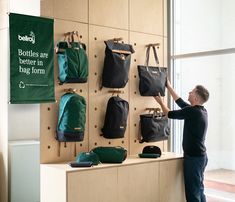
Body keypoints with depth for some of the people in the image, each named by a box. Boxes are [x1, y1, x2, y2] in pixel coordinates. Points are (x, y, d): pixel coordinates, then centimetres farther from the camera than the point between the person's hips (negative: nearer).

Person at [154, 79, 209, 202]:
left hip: (193, 157, -9)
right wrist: (169, 87, 24)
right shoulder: (201, 111, 7)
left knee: (193, 192, -2)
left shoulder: (192, 111, -19)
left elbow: (170, 114, -5)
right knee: (199, 190, 15)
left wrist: (161, 102, 12)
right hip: (200, 156, 9)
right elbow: (180, 102, 18)